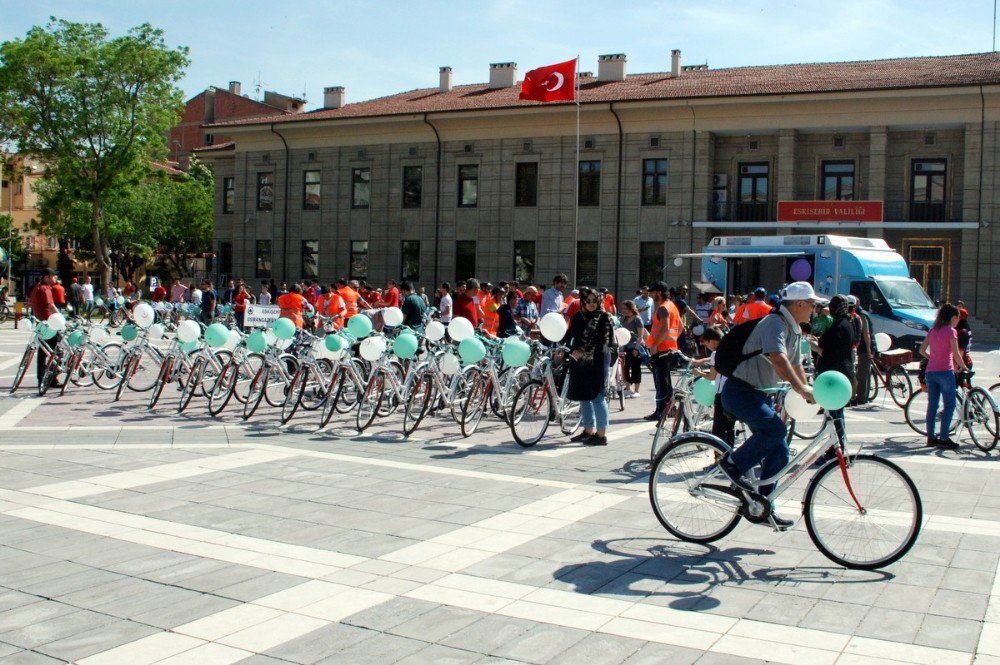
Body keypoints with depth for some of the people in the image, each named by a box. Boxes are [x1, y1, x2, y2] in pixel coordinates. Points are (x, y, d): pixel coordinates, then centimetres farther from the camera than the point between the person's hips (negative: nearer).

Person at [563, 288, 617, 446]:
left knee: (597, 396, -7)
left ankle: (601, 435, -3)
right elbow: (569, 335, 15)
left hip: (597, 360, -6)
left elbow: (602, 340, -15)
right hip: (580, 361, 6)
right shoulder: (577, 317, 12)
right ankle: (589, 431, 24)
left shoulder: (604, 317, -5)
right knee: (583, 396, 12)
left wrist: (583, 351, -25)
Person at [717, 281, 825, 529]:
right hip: (740, 391, -10)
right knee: (776, 429, -30)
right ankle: (733, 463, -11)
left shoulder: (794, 330, 13)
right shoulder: (775, 323, -19)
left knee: (779, 452, 6)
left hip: (760, 395, 10)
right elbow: (778, 359, -34)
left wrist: (811, 394, 7)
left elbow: (796, 365, 18)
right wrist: (802, 389, -42)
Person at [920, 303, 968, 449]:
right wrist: (963, 367, 4)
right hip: (945, 371, -6)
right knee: (950, 405, 1)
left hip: (930, 372, 6)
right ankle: (944, 438, -3)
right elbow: (956, 354, -10)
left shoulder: (932, 330, 11)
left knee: (932, 405, 11)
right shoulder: (951, 331, -8)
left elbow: (922, 350, 12)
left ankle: (931, 437, 14)